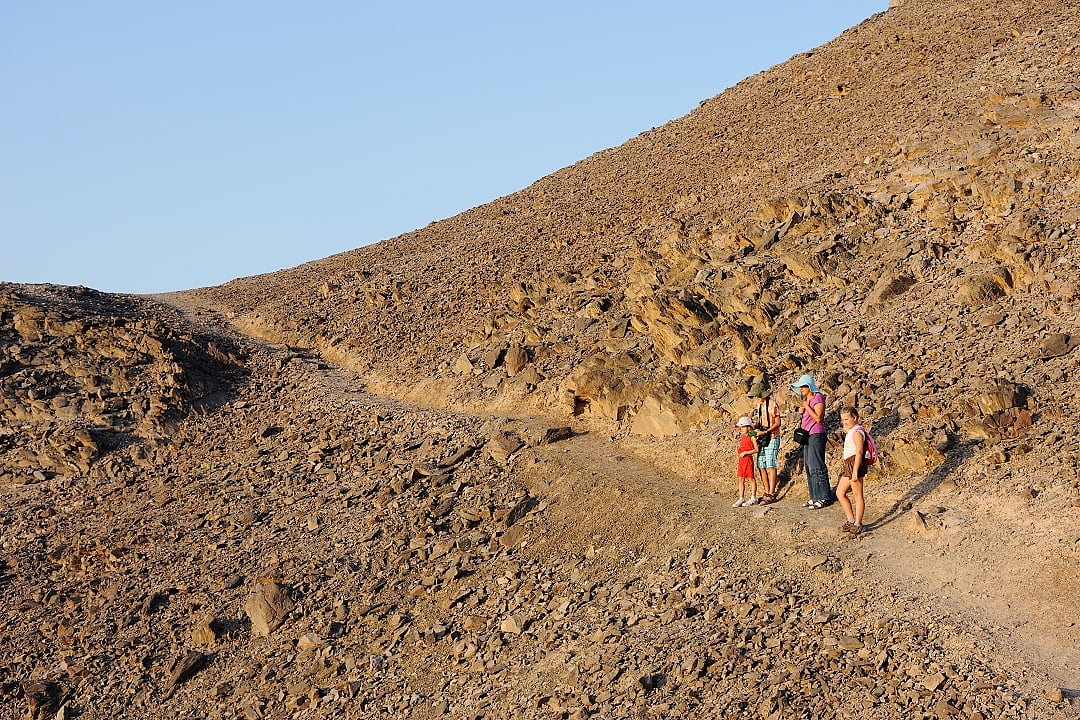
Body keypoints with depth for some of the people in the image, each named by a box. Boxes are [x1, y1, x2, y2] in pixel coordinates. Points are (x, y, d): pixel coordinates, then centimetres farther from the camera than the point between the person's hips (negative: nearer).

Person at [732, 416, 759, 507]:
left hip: (748, 459, -8)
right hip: (741, 460, 8)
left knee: (752, 478, 2)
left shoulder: (751, 437, -9)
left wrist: (745, 452, -18)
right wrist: (738, 451, 4)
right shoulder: (742, 437, 13)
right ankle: (741, 499, 11)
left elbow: (756, 449, -13)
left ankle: (753, 498, 10)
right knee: (741, 479, 7)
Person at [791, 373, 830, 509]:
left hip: (816, 435, -10)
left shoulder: (818, 397, -11)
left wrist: (806, 407, -16)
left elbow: (818, 418, -18)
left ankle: (823, 498, -6)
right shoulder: (806, 399, 16)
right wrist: (801, 413, 4)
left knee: (816, 466, -9)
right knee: (809, 467, 10)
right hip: (807, 435, 10)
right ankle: (815, 497, 15)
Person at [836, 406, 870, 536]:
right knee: (840, 493, 12)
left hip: (855, 464, -11)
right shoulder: (851, 432, 19)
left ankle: (857, 524, 2)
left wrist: (855, 471, -25)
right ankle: (851, 521, 19)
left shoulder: (857, 432, -13)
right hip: (848, 465, 11)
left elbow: (859, 452, -21)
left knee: (857, 495, -3)